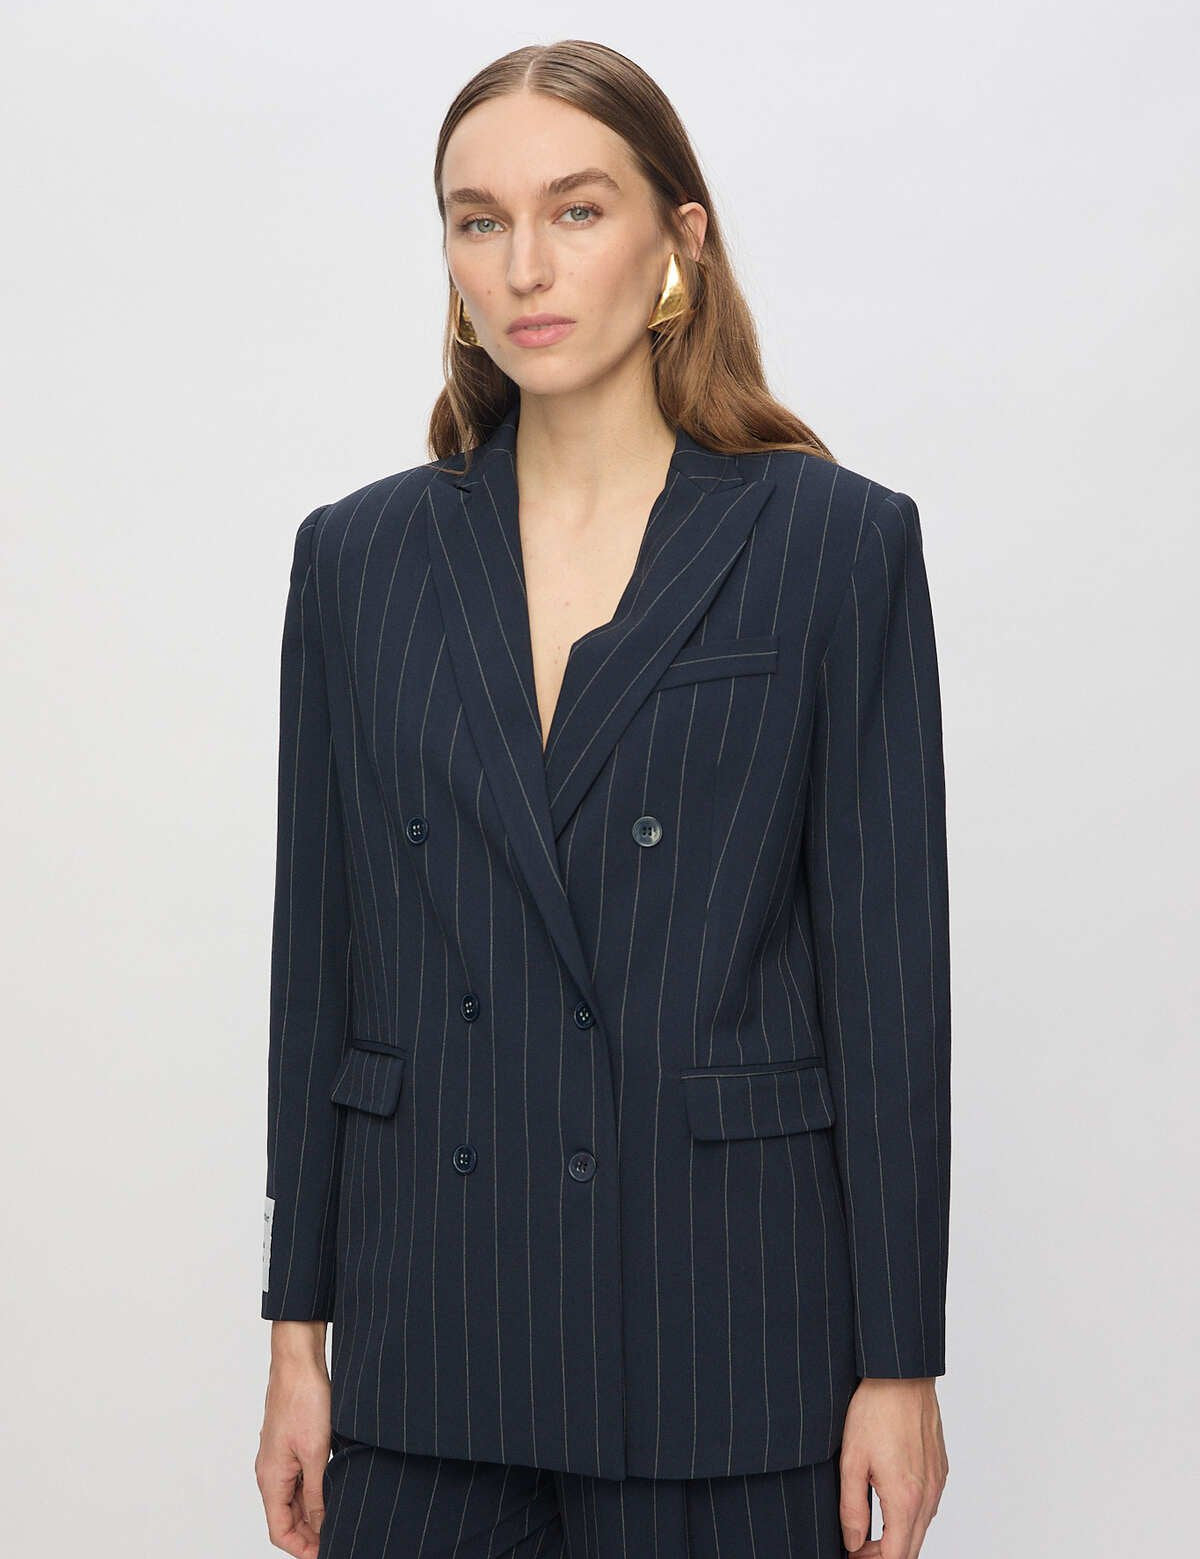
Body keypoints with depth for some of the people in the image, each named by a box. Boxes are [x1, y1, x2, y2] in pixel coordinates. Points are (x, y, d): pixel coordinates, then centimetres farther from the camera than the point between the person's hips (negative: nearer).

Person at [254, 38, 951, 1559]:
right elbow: (318, 961, 8)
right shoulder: (360, 553, 6)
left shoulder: (837, 543, -2)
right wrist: (298, 1334, 6)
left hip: (724, 1318, -2)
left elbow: (890, 965, -3)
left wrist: (900, 1365, -4)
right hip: (431, 1307, 3)